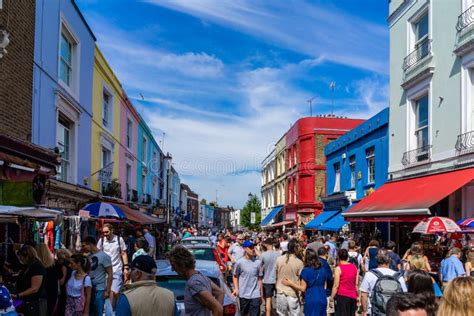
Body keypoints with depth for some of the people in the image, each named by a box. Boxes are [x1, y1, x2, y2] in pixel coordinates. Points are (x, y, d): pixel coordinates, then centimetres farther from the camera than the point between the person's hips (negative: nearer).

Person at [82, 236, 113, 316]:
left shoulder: (104, 256, -10)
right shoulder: (88, 256, 8)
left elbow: (110, 274, -10)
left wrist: (107, 291, -14)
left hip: (99, 290, -6)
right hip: (89, 289, 6)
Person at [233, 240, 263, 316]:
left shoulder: (258, 262, -3)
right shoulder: (240, 262, -7)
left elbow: (259, 278, 4)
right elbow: (235, 276, 4)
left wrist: (261, 293, 6)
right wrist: (236, 288, -8)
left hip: (255, 294, 0)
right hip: (243, 294, 0)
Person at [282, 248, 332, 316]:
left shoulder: (306, 270, -10)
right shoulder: (323, 270, 7)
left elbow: (303, 289, -10)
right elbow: (324, 285, 14)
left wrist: (290, 283, -2)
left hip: (311, 300, -5)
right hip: (322, 299, 5)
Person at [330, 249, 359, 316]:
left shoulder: (338, 268, -8)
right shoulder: (354, 267, 7)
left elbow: (336, 285, -10)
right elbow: (356, 284, 8)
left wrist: (332, 297, -4)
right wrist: (358, 295, 16)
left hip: (342, 295, -5)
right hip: (353, 296, 5)